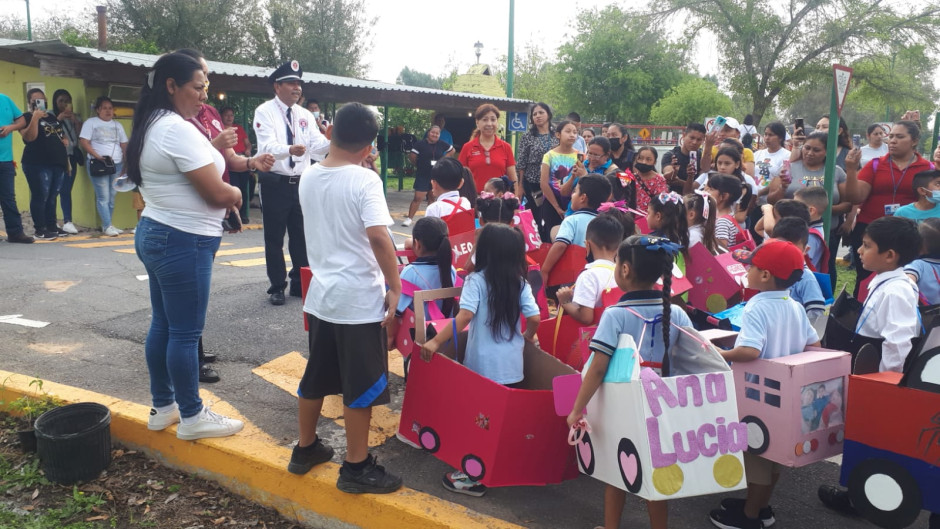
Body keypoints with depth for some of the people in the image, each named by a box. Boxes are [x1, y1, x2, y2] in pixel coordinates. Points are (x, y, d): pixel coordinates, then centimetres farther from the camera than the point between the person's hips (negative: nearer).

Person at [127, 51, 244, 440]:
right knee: (185, 331, -1)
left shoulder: (151, 127, 13)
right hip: (183, 242, -11)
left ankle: (163, 406, 28)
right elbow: (218, 193, -20)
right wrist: (236, 193, 1)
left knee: (163, 324, 16)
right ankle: (192, 417, 10)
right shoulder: (178, 130, -20)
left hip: (155, 233, 11)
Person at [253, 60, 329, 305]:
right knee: (274, 239, 3)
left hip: (300, 183, 5)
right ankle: (277, 287, 16)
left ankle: (300, 283, 25)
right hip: (275, 184, -5)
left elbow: (318, 144, -4)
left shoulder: (305, 115, 9)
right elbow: (268, 147, -21)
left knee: (301, 236, 12)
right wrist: (290, 150, -42)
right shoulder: (264, 112, -7)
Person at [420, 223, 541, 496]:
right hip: (512, 365, 4)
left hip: (483, 365, -4)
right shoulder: (521, 283, 3)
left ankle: (474, 477, 11)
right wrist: (528, 336, 20)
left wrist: (436, 342, -18)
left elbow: (465, 316, -21)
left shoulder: (476, 280, -9)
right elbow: (534, 318, -1)